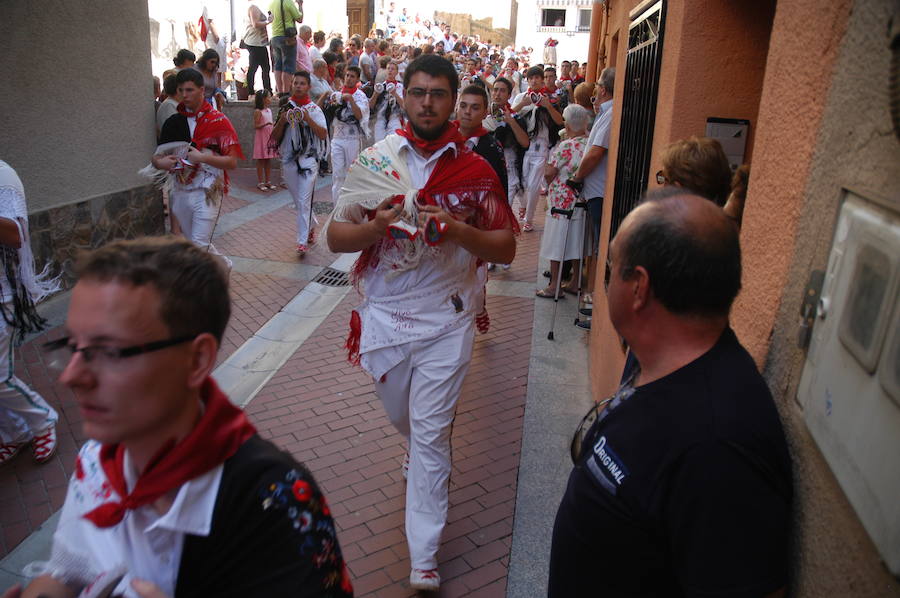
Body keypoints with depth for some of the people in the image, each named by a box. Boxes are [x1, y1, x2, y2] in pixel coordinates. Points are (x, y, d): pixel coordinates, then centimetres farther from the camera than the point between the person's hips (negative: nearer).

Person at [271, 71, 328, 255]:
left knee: (304, 202, -10)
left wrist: (308, 119, -19)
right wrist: (282, 122, -8)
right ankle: (312, 226, 37)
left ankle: (303, 241, -9)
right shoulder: (285, 109, 10)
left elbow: (323, 135, -10)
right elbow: (275, 138, 9)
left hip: (308, 160, -5)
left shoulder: (314, 109, -1)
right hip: (288, 161, 5)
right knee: (298, 201, 15)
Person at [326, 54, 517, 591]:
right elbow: (336, 237, 0)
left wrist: (457, 229, -20)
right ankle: (425, 461, 58)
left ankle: (424, 556, 16)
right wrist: (382, 223, -20)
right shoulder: (374, 160, 0)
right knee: (403, 418, 23)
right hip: (383, 315, 3)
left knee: (431, 435, 2)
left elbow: (506, 248, -2)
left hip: (445, 321, -2)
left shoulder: (475, 170, -3)